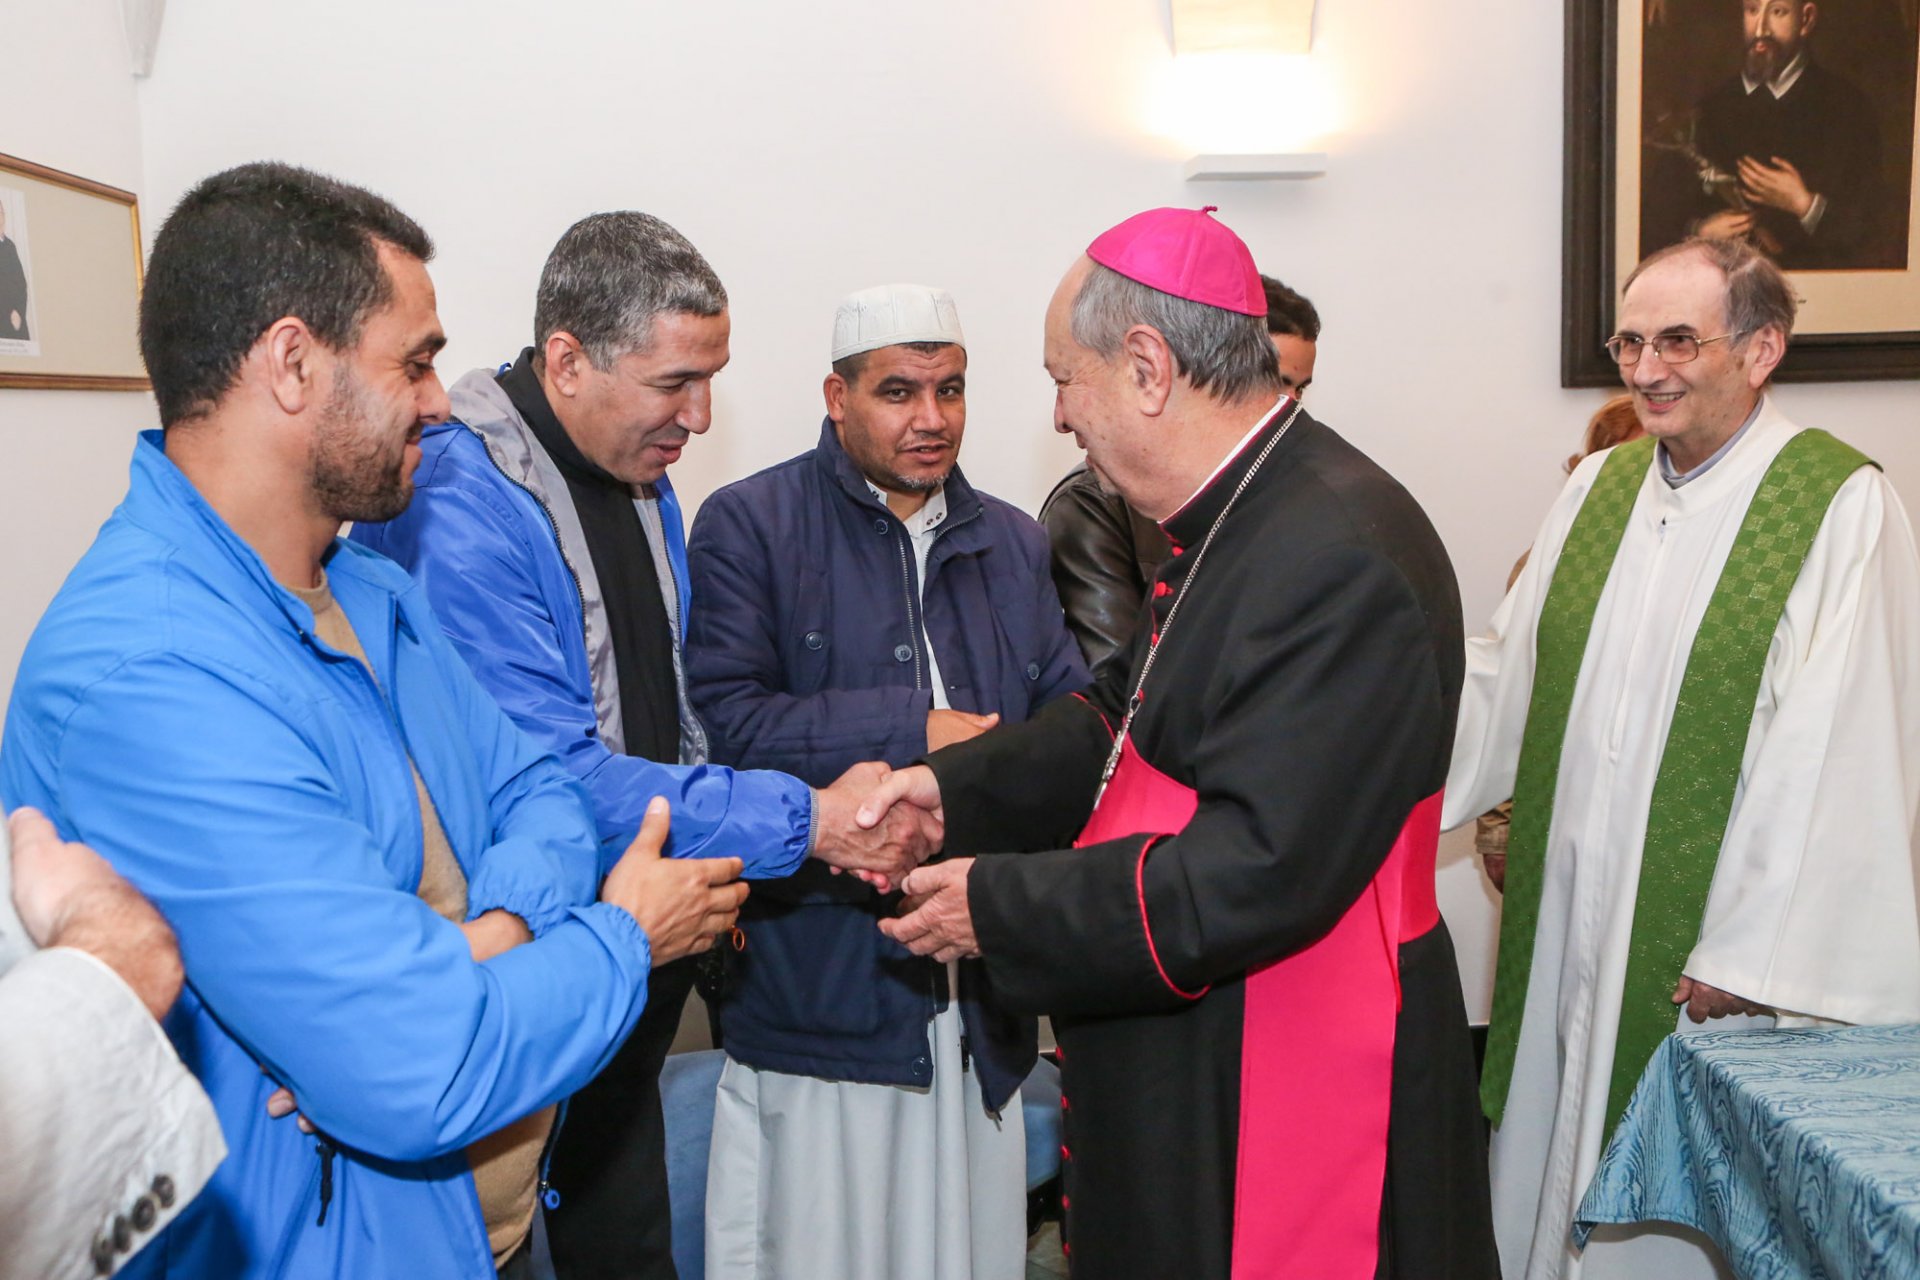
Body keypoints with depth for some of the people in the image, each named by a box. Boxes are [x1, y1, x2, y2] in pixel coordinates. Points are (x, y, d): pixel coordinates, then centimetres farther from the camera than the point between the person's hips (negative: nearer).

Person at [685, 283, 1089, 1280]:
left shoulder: (1013, 544, 14)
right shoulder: (749, 525, -3)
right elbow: (725, 723, -13)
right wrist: (915, 732, -13)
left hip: (978, 994, 5)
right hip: (818, 983, -4)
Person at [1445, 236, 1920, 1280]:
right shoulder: (1599, 487, 8)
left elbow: (1829, 754, -16)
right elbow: (1507, 679, 9)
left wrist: (1746, 951, -17)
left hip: (1700, 939, -5)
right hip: (1566, 921, 6)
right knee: (1550, 1174, 18)